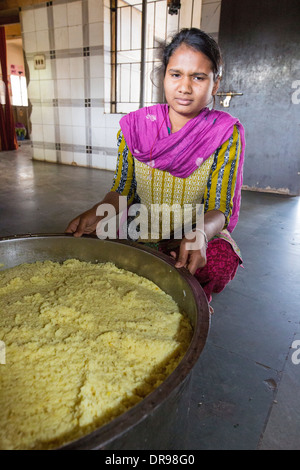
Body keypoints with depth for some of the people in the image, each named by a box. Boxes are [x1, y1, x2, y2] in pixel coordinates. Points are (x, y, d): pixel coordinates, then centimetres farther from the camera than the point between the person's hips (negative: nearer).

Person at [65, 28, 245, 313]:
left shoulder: (226, 134, -8)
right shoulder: (135, 126, -1)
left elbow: (220, 209, -11)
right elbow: (122, 190, 3)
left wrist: (201, 233, -34)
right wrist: (98, 212, -18)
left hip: (203, 234, -1)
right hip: (141, 235, 2)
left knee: (221, 261, -32)